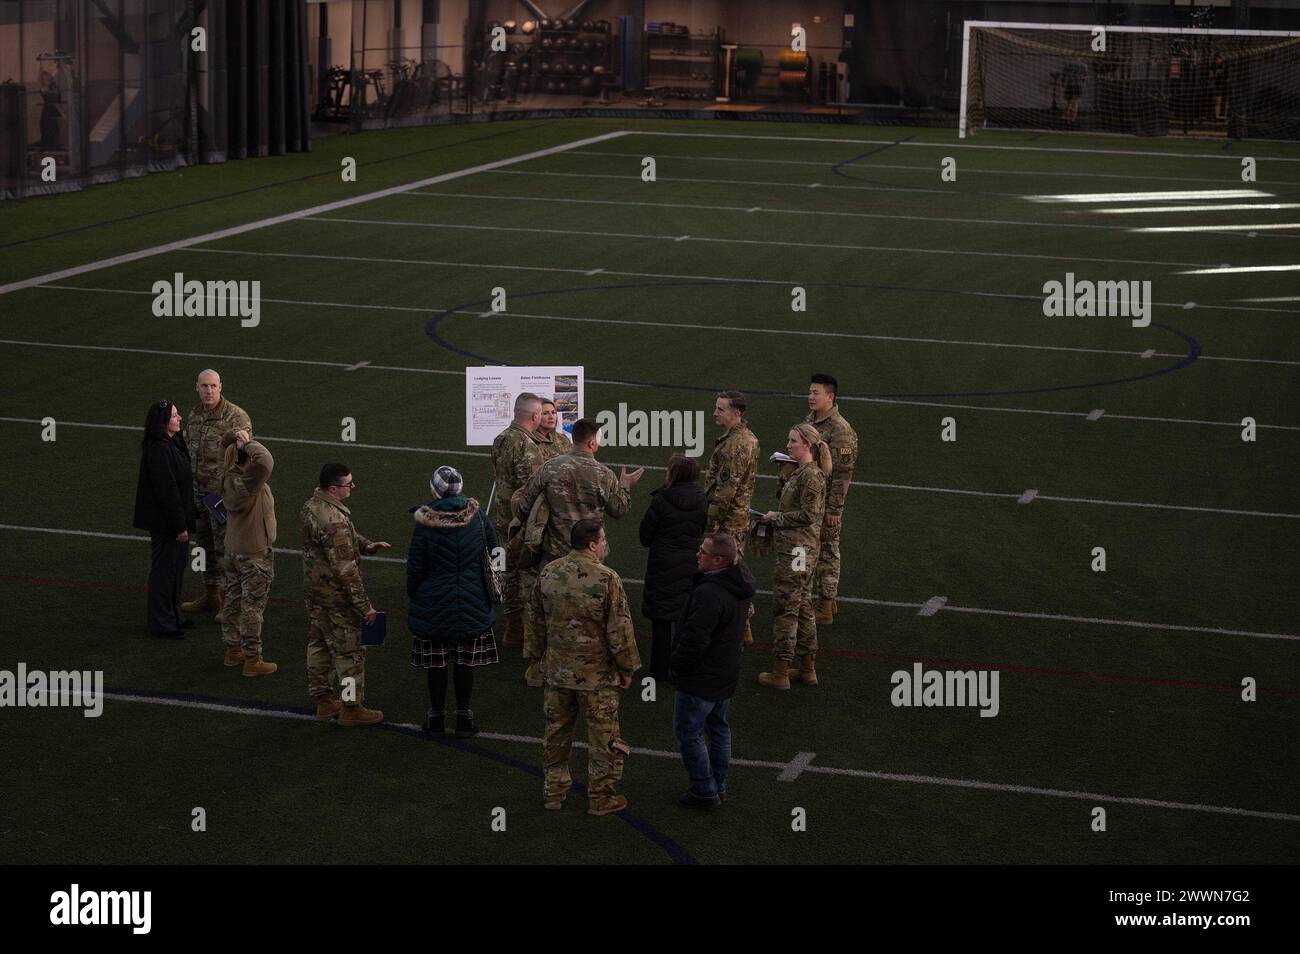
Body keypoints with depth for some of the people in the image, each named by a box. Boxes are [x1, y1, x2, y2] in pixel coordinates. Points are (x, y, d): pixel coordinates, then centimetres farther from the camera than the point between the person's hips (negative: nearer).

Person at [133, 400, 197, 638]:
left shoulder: (173, 444, 7)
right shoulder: (159, 451, -24)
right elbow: (167, 490, -25)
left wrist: (184, 522, 16)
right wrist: (180, 526, -21)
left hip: (174, 519, 10)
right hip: (164, 522, -10)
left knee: (176, 566, 19)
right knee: (164, 569, 2)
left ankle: (173, 617, 32)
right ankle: (161, 623, 13)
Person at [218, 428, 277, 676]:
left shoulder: (230, 476, -4)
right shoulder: (249, 483, -27)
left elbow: (226, 440, 10)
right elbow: (265, 460, -46)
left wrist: (237, 436, -9)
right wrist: (248, 443, -30)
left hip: (233, 550, 8)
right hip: (255, 553, -8)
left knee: (233, 600, 18)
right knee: (252, 606, 2)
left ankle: (233, 650, 31)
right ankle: (253, 660, 10)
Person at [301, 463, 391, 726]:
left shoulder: (312, 505, 0)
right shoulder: (334, 522, -31)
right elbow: (345, 570, -27)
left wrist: (365, 544, 1)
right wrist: (364, 605, -19)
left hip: (313, 590, 9)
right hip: (336, 597, -9)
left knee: (318, 645, 19)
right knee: (350, 650, 5)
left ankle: (323, 700, 33)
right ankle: (351, 708, 16)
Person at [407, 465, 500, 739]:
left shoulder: (424, 524, -14)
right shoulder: (476, 516, -7)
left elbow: (415, 566, -8)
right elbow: (493, 550, 5)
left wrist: (413, 595, 7)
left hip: (434, 603, -2)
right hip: (472, 603, 2)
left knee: (436, 663, 10)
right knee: (465, 661, 11)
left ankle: (437, 718, 19)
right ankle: (464, 718, 17)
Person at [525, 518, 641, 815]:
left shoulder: (548, 573, -3)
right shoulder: (606, 579, -20)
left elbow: (534, 620, 8)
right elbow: (620, 629, -15)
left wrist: (537, 655, 21)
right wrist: (627, 668, -3)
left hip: (557, 669, 5)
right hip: (597, 674, -5)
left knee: (556, 730, 18)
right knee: (603, 735, 9)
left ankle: (553, 790, 28)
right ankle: (601, 797, 17)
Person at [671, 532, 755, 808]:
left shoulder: (709, 593, -32)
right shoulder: (739, 585, 0)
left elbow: (695, 638, -29)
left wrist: (677, 663, -12)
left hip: (701, 679, -10)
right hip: (727, 672, 10)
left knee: (688, 731, 5)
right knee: (718, 728, 21)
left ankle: (704, 791, 11)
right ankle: (718, 786, 32)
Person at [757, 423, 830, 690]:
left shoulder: (810, 475, -17)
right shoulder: (802, 472, 13)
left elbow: (807, 514, -21)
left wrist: (776, 517, -11)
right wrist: (777, 517, 9)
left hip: (795, 549, -10)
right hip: (797, 549, 10)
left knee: (785, 607, -3)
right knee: (803, 606, 16)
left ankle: (780, 672, 3)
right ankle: (809, 668, 25)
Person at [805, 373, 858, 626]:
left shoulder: (839, 430, -17)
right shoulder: (809, 421, 10)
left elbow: (842, 473, -18)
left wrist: (834, 509, -19)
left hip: (826, 503, -9)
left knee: (827, 553, 0)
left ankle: (826, 608, 7)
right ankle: (826, 599, 26)